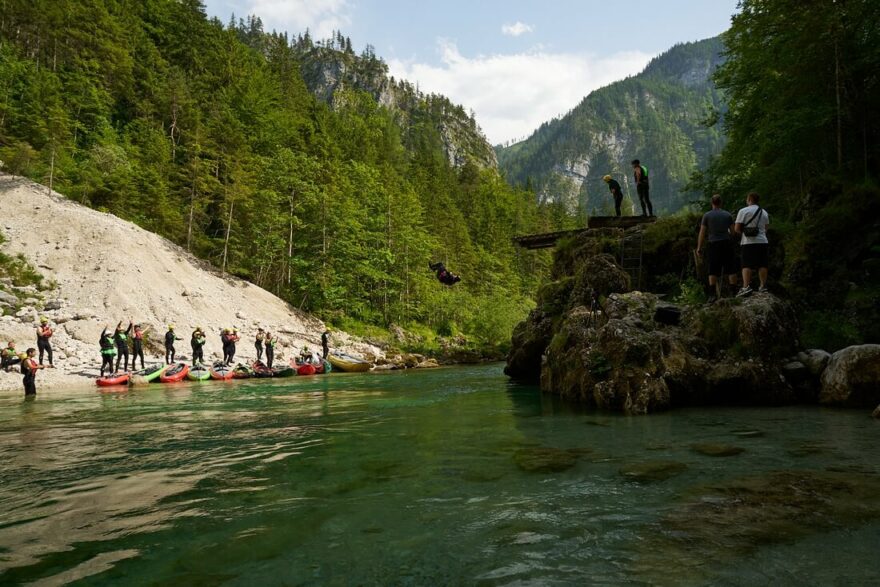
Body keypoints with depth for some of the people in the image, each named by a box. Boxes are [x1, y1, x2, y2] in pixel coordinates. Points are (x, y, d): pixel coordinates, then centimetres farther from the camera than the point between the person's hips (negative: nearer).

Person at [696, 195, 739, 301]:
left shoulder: (707, 215, 0)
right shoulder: (728, 215, 5)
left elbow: (702, 233, -2)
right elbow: (732, 232, 8)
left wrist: (699, 249, 1)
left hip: (713, 244, -1)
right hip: (727, 243, 1)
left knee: (713, 271, 1)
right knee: (731, 269, 6)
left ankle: (714, 294, -5)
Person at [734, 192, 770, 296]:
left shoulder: (743, 211, -4)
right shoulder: (764, 212, 15)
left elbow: (737, 228, -6)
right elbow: (766, 228, 20)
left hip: (748, 242, -5)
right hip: (763, 241, 5)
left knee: (747, 265, -8)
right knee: (762, 265, 7)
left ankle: (746, 287, -19)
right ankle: (763, 286, 9)